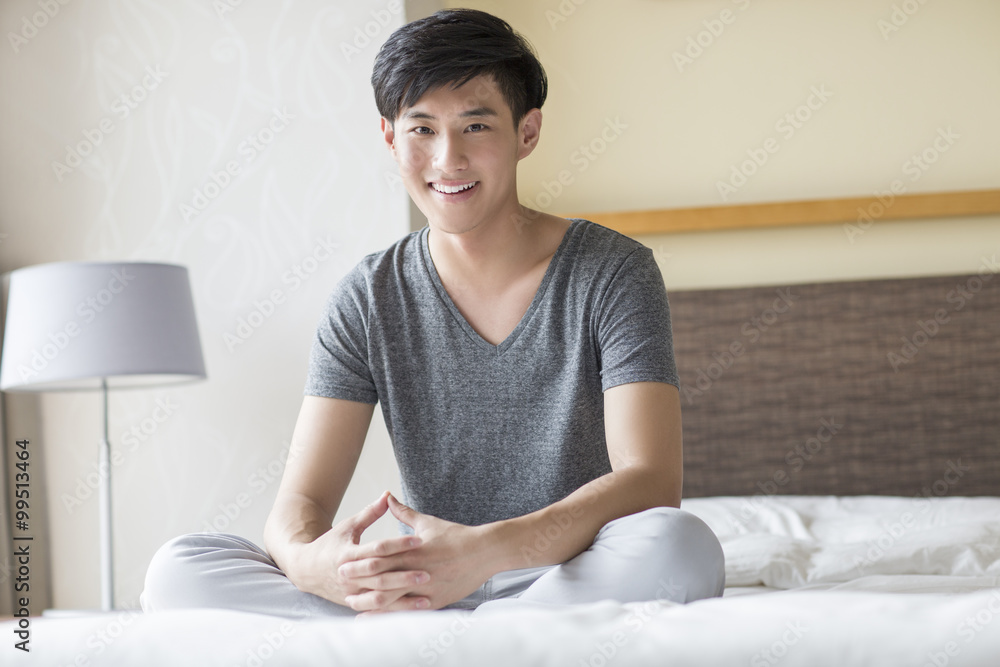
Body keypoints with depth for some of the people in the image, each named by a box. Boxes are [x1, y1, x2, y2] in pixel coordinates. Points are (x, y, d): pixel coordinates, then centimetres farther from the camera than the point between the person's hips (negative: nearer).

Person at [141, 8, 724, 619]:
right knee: (179, 568, -17)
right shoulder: (368, 301, 4)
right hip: (425, 586, 3)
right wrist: (310, 559, -31)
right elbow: (301, 501, -3)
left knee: (680, 544, -37)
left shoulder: (614, 272, -4)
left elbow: (651, 482, -16)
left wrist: (485, 550, -34)